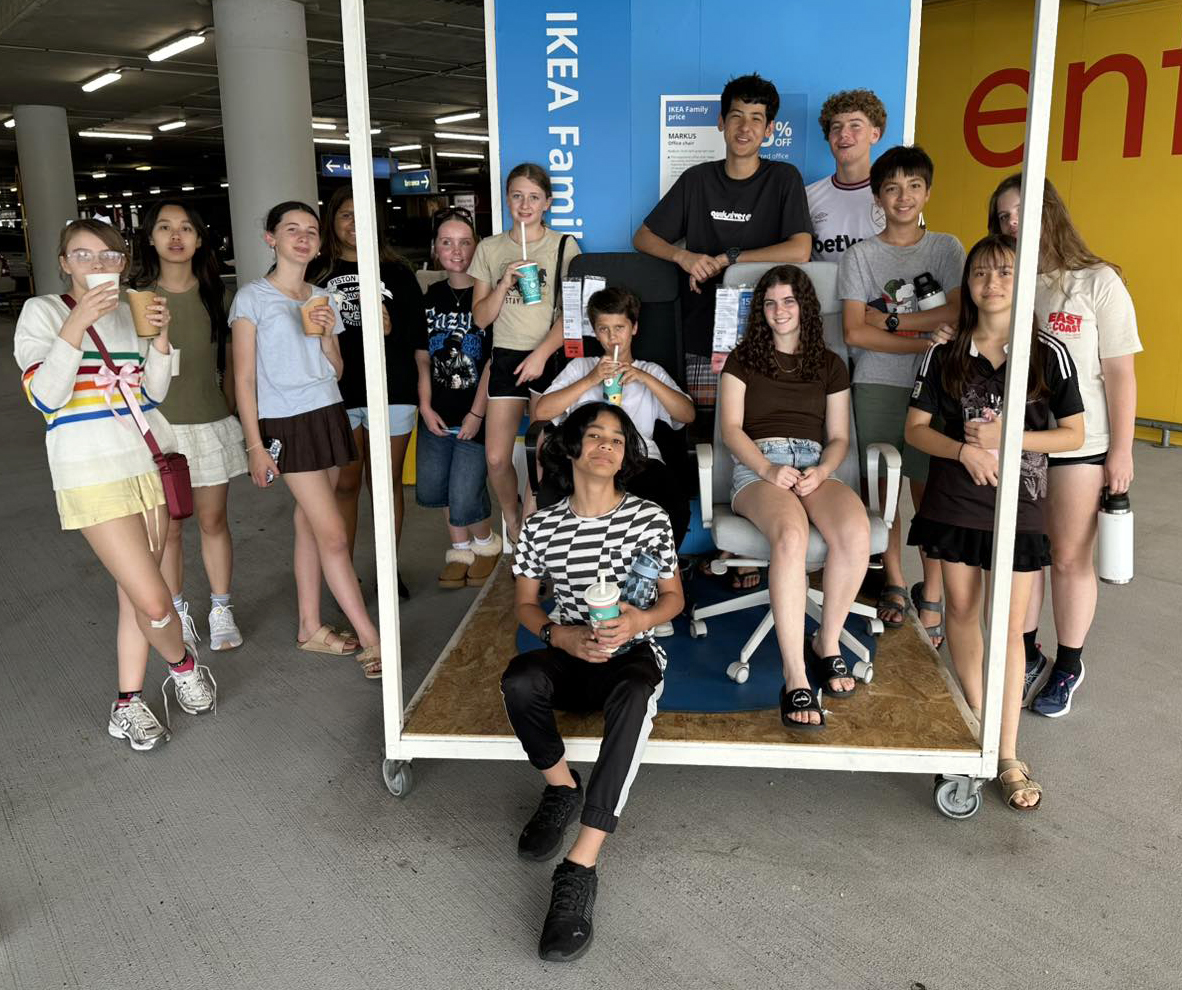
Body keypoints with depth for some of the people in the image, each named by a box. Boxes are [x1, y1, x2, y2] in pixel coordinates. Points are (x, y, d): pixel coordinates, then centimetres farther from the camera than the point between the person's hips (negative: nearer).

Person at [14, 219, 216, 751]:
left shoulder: (131, 310, 13)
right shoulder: (42, 311, -2)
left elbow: (153, 392, 11)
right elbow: (44, 396, -13)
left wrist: (160, 337, -4)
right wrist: (78, 323, -20)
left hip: (151, 461, 5)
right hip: (92, 473, -5)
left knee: (137, 592, 7)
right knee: (153, 599, -10)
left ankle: (128, 704, 19)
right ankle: (182, 663, 19)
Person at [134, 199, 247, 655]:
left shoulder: (212, 293, 4)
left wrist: (229, 411, 9)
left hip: (210, 423, 2)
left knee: (213, 521, 8)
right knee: (169, 527, 7)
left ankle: (221, 610, 21)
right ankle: (177, 612, 22)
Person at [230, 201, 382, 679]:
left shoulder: (322, 299, 12)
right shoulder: (252, 297, -4)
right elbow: (244, 377, -6)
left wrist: (325, 335, -5)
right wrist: (255, 445, -11)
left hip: (328, 415, 6)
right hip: (287, 423, -5)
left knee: (310, 526, 9)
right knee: (333, 534, -8)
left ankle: (310, 628, 19)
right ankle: (371, 640, -3)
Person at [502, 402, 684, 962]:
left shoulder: (649, 519, -3)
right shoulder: (541, 527, -1)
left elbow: (673, 597, 5)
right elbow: (525, 605, 7)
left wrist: (638, 621, -18)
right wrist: (562, 636, -14)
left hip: (633, 654, -1)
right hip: (571, 656, 2)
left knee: (633, 698, -39)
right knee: (519, 680, -34)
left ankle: (579, 869, -40)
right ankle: (563, 789, -5)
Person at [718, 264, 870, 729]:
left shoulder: (830, 365, 23)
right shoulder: (742, 360, 17)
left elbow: (839, 438, 16)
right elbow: (731, 428, 4)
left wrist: (820, 472, -7)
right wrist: (769, 469, -14)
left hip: (814, 468, 3)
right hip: (757, 468, -2)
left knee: (856, 531, -34)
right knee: (791, 535, -38)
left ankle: (828, 642, -12)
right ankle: (795, 679, -38)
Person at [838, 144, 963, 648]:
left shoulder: (946, 248, 8)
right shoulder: (860, 255, 5)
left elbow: (960, 312, -8)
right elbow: (855, 332, -6)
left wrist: (890, 319, -10)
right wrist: (923, 341, -12)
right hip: (877, 385, 0)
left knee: (930, 490, 0)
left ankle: (931, 596, 12)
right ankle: (894, 584, 23)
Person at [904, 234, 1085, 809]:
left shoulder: (1048, 354, -4)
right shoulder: (945, 355, 0)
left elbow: (1073, 435, -2)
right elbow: (916, 428, 2)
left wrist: (1006, 437, -16)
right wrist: (966, 449, -16)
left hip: (1019, 506, -2)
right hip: (953, 501, 2)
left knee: (1009, 626, 0)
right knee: (962, 611, 11)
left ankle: (1007, 755, 7)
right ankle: (974, 718, 29)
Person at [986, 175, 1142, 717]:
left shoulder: (1098, 282, -5)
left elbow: (1119, 372, -4)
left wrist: (1122, 450, -5)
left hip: (1079, 446, -3)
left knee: (1071, 557, 7)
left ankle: (1068, 666, 23)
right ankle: (1026, 654, 28)